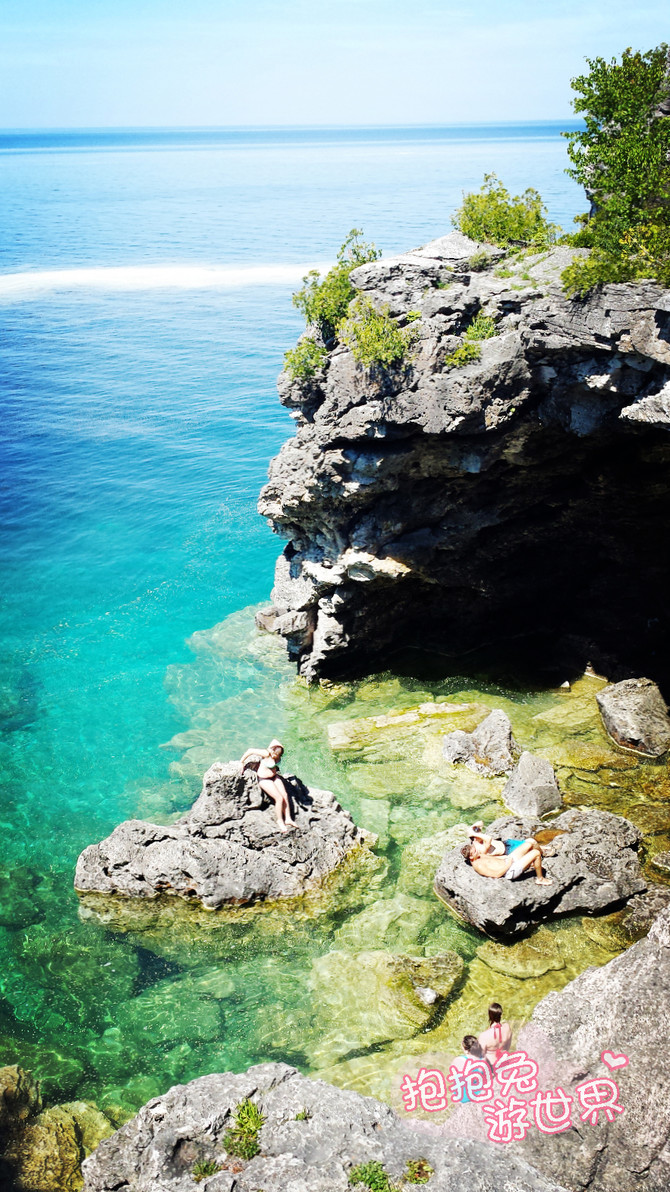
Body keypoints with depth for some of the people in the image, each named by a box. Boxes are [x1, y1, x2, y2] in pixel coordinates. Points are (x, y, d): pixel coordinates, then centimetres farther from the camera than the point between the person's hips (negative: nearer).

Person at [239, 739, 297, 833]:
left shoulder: (278, 755, -12)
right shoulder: (267, 754, -30)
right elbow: (250, 751, -25)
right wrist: (241, 762, -11)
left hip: (274, 776, 7)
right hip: (264, 779, -7)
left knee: (285, 795, -3)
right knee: (279, 798, -14)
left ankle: (288, 819, 10)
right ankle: (280, 821, 4)